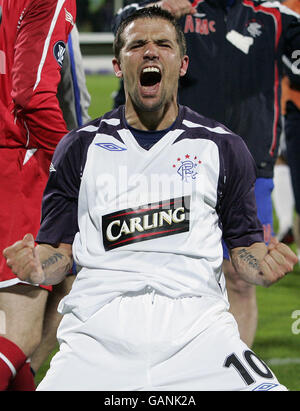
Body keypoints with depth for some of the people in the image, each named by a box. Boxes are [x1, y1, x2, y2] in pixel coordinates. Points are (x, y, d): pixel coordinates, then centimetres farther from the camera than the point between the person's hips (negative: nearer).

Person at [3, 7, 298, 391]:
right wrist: (35, 267, -8)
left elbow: (245, 245, 16)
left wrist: (265, 264, -7)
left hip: (197, 327, 0)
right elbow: (59, 250, 15)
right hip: (98, 331, 1)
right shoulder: (80, 147, 15)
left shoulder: (223, 147, 14)